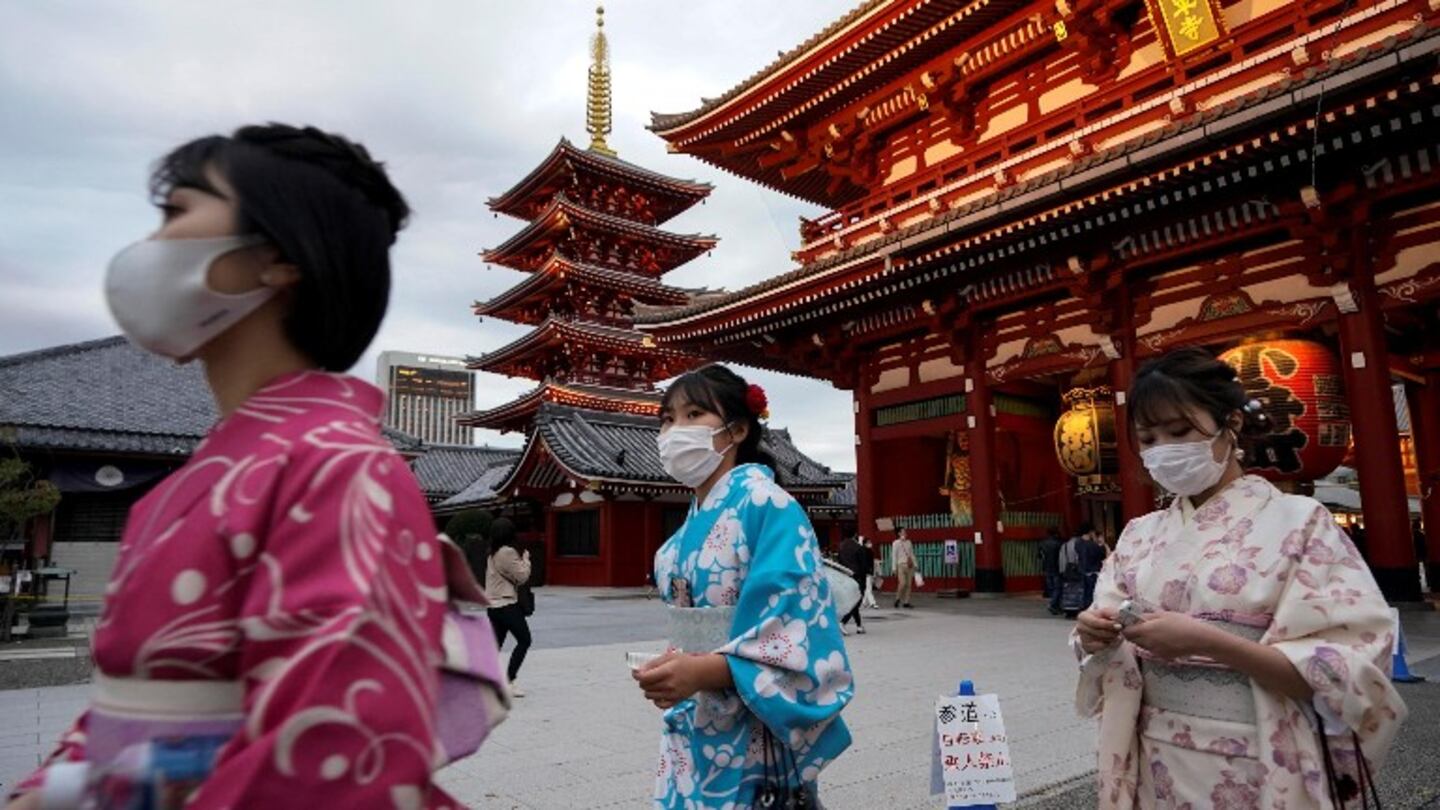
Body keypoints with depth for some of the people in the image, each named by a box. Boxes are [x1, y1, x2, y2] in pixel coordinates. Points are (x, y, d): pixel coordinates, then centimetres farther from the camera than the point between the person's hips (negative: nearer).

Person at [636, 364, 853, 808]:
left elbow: (798, 625, -24)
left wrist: (704, 671, -34)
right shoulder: (695, 518, 7)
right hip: (692, 725, 7)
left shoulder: (765, 504, -16)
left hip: (749, 727, -7)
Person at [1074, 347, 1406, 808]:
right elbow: (1114, 654, 9)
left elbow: (1348, 673, -13)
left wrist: (1207, 642, -25)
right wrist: (1095, 637, -14)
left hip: (1253, 770, -3)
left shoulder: (1298, 521, -8)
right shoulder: (1139, 534, 4)